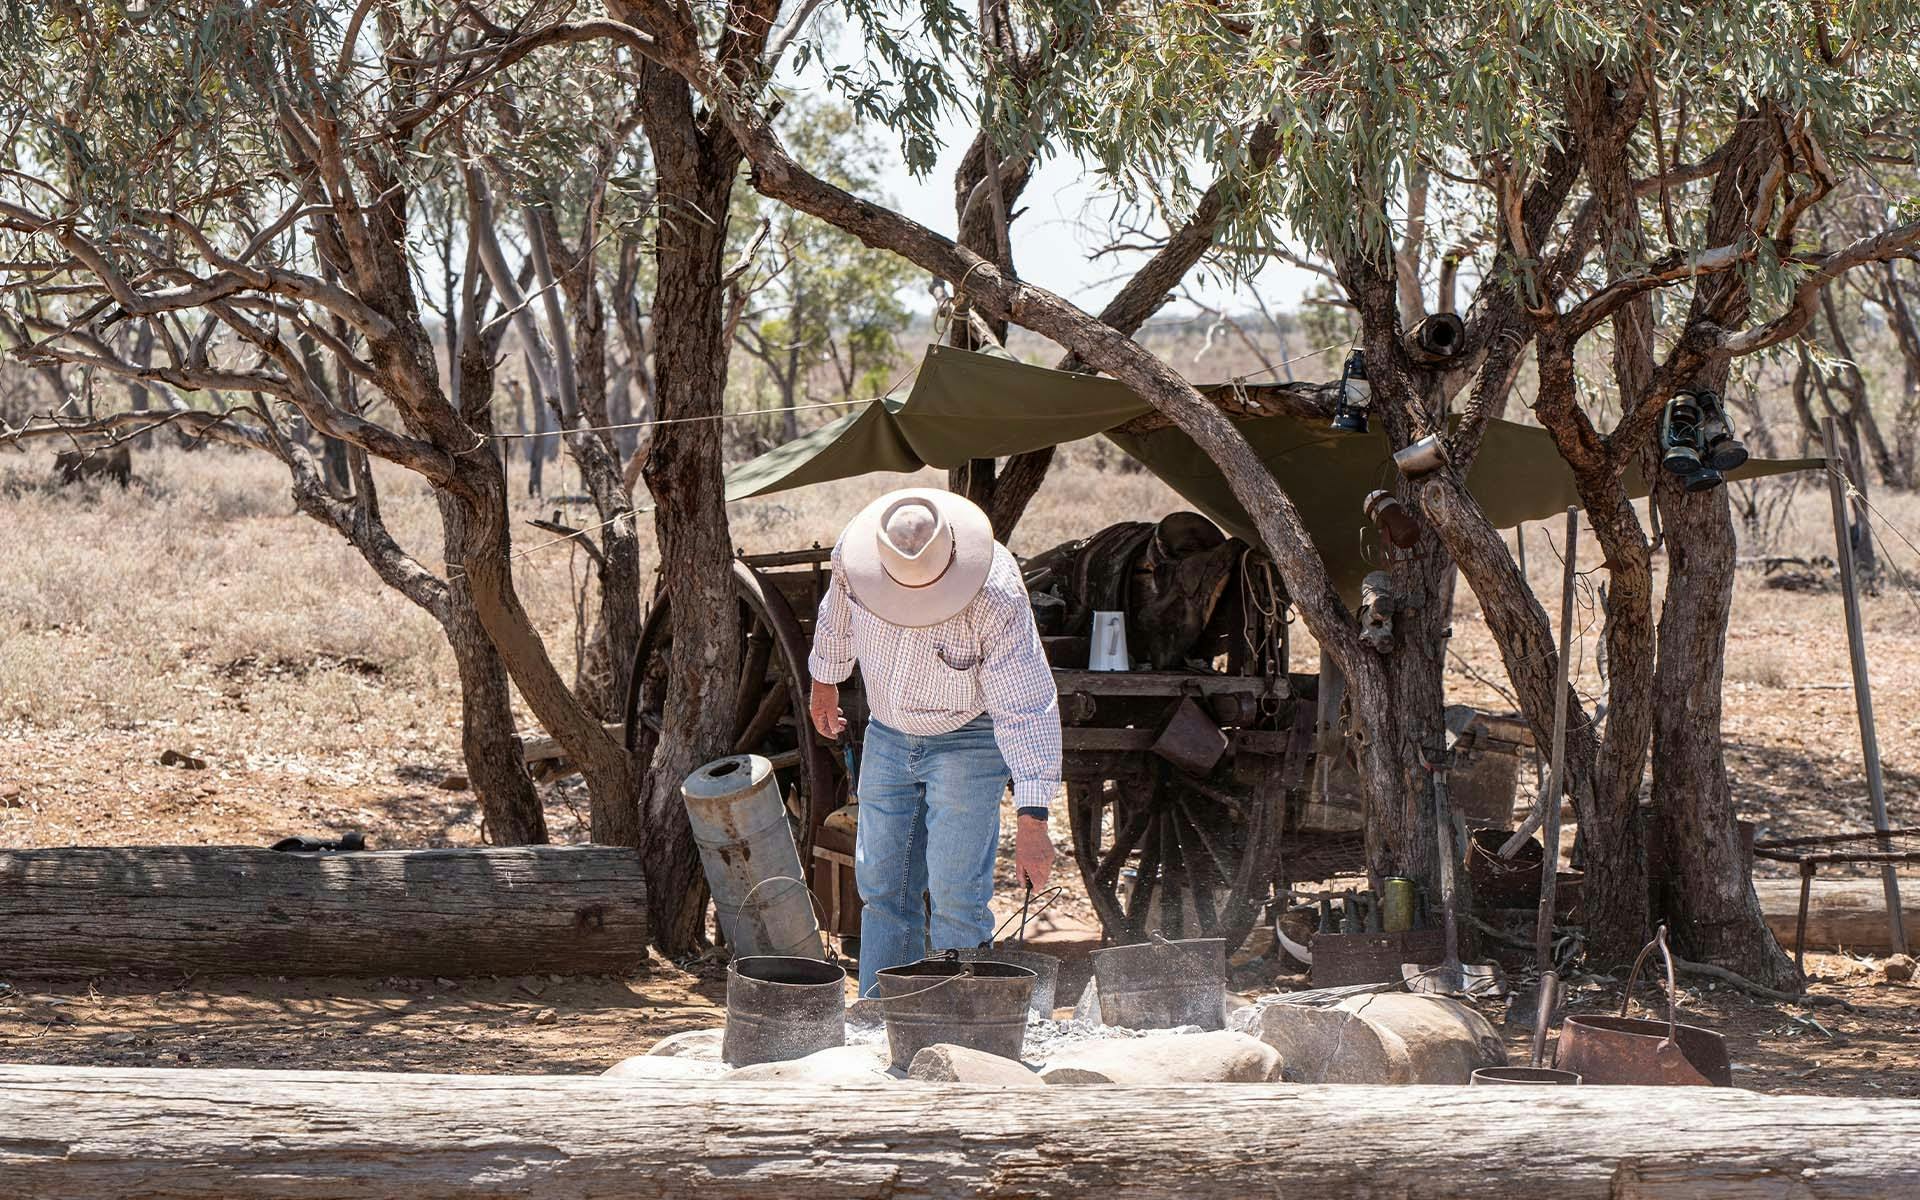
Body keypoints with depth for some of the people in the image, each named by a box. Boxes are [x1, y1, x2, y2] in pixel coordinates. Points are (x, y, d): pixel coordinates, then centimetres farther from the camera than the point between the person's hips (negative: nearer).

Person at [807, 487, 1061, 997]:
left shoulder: (997, 597, -32)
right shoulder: (852, 555, -20)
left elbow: (1027, 709, -32)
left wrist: (1033, 819, -37)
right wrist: (825, 681, 22)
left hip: (969, 740, -4)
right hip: (888, 737, 5)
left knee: (956, 896, -10)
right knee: (883, 889, 7)